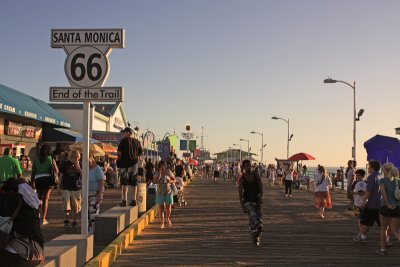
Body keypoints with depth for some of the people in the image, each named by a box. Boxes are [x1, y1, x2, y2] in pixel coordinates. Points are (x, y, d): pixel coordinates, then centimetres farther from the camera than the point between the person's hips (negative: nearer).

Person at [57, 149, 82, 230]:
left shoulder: (80, 165, 4)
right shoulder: (66, 164, 3)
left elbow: (82, 173, -13)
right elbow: (61, 176, 9)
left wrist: (77, 165, -20)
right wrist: (59, 188, 8)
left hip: (77, 189, 1)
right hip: (66, 188, -1)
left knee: (76, 208, 4)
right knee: (66, 207, -8)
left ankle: (74, 223, 20)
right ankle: (66, 222, 10)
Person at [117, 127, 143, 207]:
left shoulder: (124, 141, -7)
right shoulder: (137, 141, 6)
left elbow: (119, 152, -9)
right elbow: (141, 153, 10)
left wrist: (119, 159, 8)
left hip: (125, 163, -4)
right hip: (134, 163, 4)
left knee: (124, 183, 0)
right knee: (134, 183, 9)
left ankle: (124, 200, -1)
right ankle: (133, 200, 11)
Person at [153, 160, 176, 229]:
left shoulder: (168, 172, 0)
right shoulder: (157, 173, 1)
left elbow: (174, 180, 6)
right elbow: (154, 181, -8)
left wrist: (170, 181, -15)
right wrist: (159, 174, -16)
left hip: (168, 192, 0)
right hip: (160, 192, 0)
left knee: (168, 207, 2)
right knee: (161, 207, 0)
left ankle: (168, 219, 28)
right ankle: (161, 222, 7)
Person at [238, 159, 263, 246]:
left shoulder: (256, 175, 0)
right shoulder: (242, 179, -7)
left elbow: (261, 187, -1)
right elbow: (240, 193, -9)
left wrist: (260, 198, -14)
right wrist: (242, 206, -14)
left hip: (257, 200, 3)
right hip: (248, 200, -3)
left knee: (259, 218, 1)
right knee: (252, 215, -23)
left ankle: (256, 237, 18)